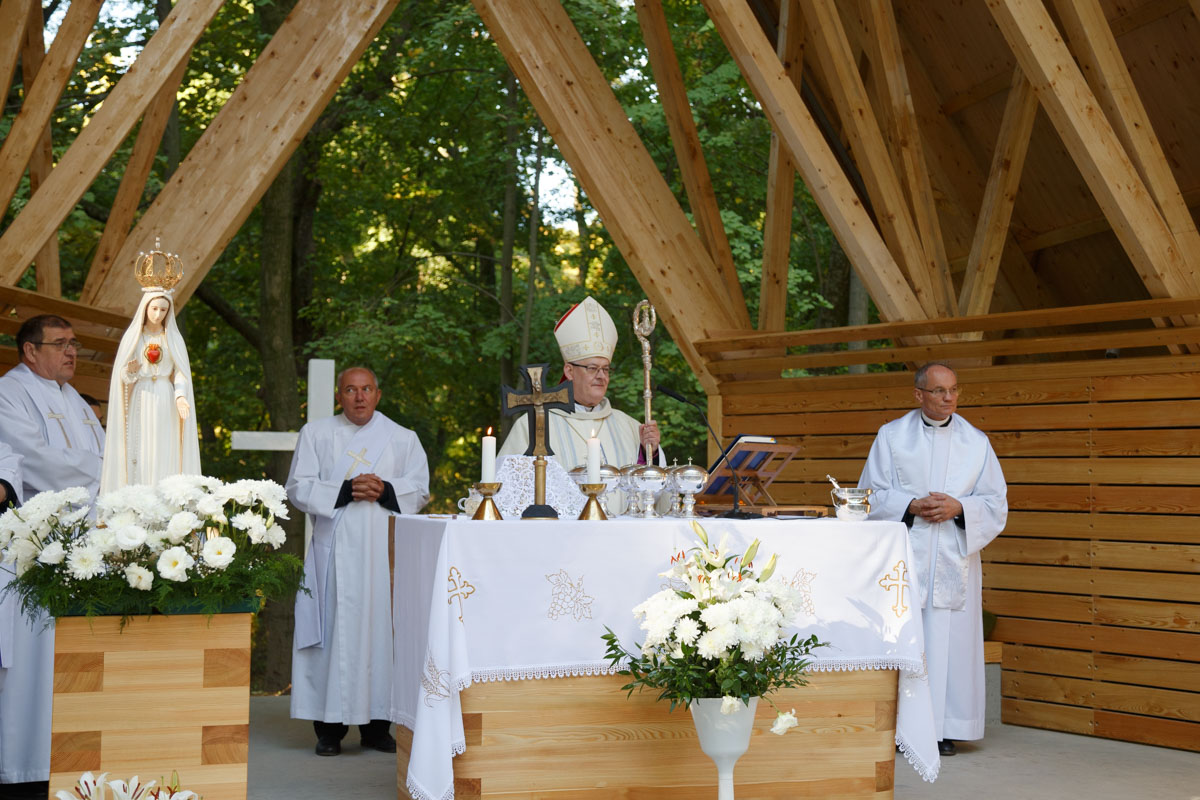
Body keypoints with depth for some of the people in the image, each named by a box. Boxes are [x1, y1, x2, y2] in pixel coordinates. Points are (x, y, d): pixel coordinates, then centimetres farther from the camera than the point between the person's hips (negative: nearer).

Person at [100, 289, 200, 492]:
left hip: (165, 405, 0)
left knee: (164, 457, -5)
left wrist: (181, 397, -17)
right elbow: (122, 374, 3)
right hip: (139, 403, 0)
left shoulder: (174, 338, 6)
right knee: (138, 456, -5)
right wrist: (131, 371, -20)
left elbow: (181, 374, 0)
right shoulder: (132, 336, 5)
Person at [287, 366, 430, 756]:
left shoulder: (402, 439, 14)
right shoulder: (316, 434, 11)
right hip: (335, 549, -1)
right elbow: (298, 488, 3)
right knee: (334, 629, -5)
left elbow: (420, 489, 8)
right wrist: (345, 490, -11)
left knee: (381, 626, -2)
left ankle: (376, 724, 5)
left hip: (383, 549, 1)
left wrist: (385, 490, -11)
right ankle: (330, 727, 0)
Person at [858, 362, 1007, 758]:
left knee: (950, 642, -1)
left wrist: (959, 508, -11)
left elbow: (996, 503, 7)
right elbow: (872, 495, 2)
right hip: (903, 558, -1)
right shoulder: (891, 436, 6)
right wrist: (911, 506, -13)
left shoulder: (976, 442, 9)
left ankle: (944, 729, 7)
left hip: (954, 560, 1)